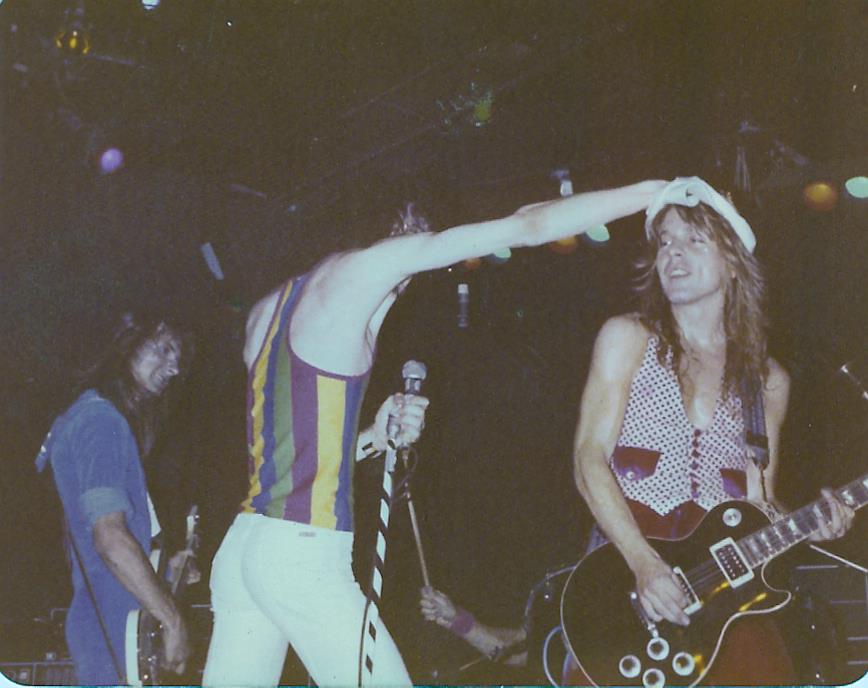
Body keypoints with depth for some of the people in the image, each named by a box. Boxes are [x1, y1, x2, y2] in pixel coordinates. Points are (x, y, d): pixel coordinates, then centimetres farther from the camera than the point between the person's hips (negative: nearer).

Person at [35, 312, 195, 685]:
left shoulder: (95, 413, 17)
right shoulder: (102, 419, -15)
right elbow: (109, 536, -24)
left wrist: (162, 564, 15)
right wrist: (173, 619, -20)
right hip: (114, 627, -10)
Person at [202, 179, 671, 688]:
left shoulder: (269, 310, 16)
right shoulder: (358, 270, -6)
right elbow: (528, 227, -6)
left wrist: (374, 439, 12)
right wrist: (648, 191, -1)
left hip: (241, 547, 8)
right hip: (304, 556, -8)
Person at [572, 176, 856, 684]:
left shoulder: (768, 380, 13)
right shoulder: (627, 339, 4)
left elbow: (760, 503, 17)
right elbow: (590, 461, -5)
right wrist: (644, 564, -15)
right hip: (623, 569, -3)